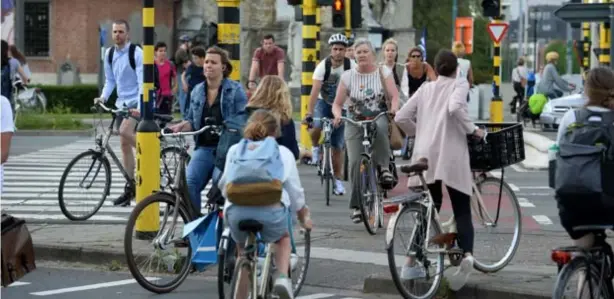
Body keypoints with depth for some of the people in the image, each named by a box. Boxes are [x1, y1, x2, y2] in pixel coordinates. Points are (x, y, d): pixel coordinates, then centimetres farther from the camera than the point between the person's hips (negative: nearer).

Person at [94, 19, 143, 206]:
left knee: (125, 130, -31)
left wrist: (140, 107, -28)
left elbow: (142, 82, -18)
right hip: (122, 102, 7)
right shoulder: (109, 54, 7)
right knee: (124, 144, 6)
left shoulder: (136, 53, -12)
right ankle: (129, 188, 11)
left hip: (136, 101, -7)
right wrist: (103, 97, -4)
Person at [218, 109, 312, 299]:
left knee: (243, 249, 31)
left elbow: (223, 184, 25)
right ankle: (282, 277, 6)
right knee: (283, 238, 32)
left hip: (237, 210, 1)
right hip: (272, 210, -1)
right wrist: (304, 218, 40)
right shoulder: (283, 152, 21)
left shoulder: (235, 150, 24)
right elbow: (295, 190, 23)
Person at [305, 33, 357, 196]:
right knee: (317, 126, -33)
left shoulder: (351, 66, -17)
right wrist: (309, 113, -37)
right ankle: (315, 147, -1)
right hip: (323, 102, -1)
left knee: (337, 146, 2)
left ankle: (338, 181, 12)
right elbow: (315, 90, -28)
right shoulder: (323, 66, -21)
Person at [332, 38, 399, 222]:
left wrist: (394, 108, -29)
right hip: (355, 123, 1)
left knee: (379, 127, -39)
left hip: (379, 118, -1)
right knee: (355, 162, -13)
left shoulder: (383, 73, 3)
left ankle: (383, 167, -22)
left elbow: (395, 96, -7)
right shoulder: (348, 76, 4)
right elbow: (337, 104, 4)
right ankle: (357, 206, -5)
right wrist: (338, 115, -18)